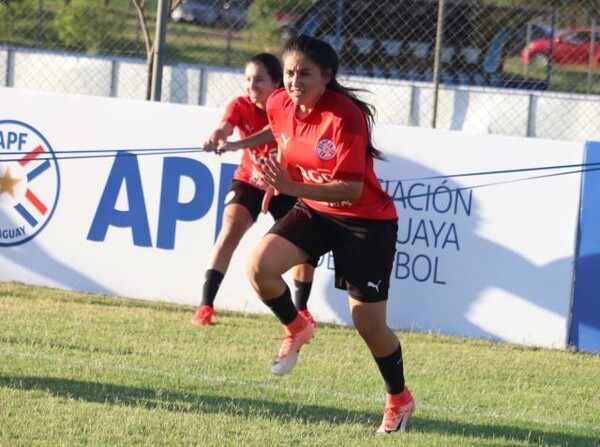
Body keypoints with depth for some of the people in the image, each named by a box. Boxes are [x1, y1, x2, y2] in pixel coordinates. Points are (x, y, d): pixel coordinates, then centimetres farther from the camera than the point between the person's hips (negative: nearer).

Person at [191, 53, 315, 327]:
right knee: (232, 227, -24)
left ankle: (301, 309, 19)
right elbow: (224, 128, -36)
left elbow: (274, 131, -43)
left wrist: (235, 144, -61)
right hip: (249, 181, 0)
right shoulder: (241, 106, -16)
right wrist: (215, 138, -63)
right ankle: (206, 305, -25)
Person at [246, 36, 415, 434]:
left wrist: (293, 188, -40)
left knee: (368, 322, -2)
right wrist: (277, 182, 15)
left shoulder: (344, 116, -27)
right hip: (313, 211, 5)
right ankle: (296, 330, 9)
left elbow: (351, 189, -30)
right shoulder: (279, 106, -8)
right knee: (260, 266, -21)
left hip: (366, 219, -5)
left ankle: (399, 400, 24)